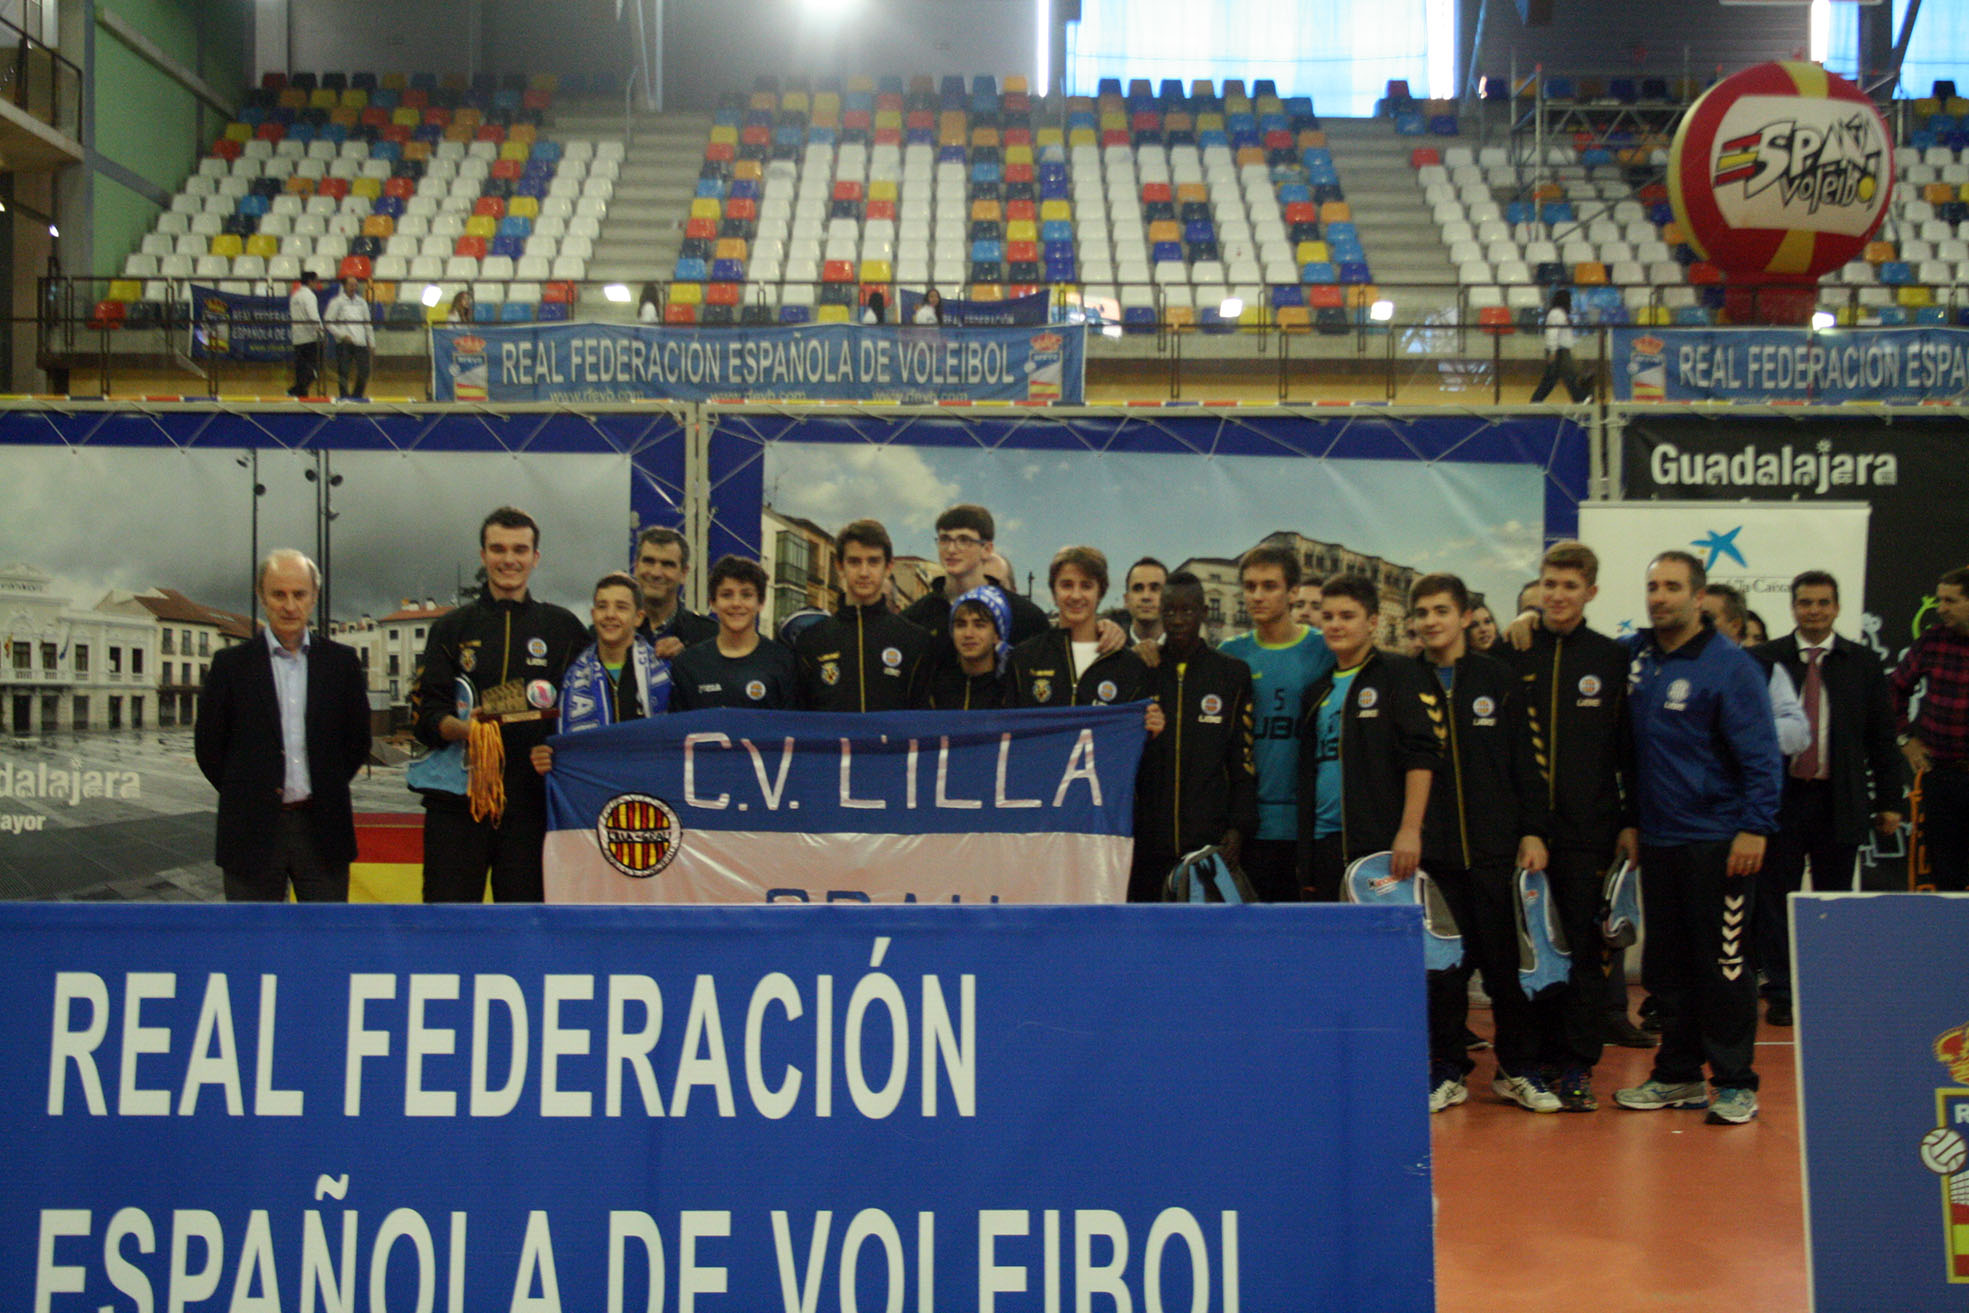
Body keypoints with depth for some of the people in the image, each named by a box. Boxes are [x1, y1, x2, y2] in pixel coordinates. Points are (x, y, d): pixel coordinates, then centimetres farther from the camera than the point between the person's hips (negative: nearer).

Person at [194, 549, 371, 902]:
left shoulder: (342, 662, 6)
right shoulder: (231, 664, 3)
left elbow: (358, 740, 11)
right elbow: (208, 746, 6)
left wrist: (327, 790, 5)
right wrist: (245, 794, 2)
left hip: (323, 829, 1)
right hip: (254, 832, -1)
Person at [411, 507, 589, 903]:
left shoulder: (563, 628, 11)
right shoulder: (453, 629, 12)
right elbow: (425, 713, 3)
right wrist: (462, 728, -18)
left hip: (530, 807, 0)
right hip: (458, 801, 0)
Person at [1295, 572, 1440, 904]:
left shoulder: (1400, 674, 1)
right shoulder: (1318, 691, 19)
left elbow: (1421, 755, -8)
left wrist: (1410, 829, -17)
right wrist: (1304, 849, 15)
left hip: (1380, 841, -6)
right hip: (1325, 840, 6)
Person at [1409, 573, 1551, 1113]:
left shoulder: (1498, 678, 5)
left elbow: (1524, 761, 5)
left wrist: (1533, 831, -2)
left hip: (1494, 846, 0)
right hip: (1429, 850, 1)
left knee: (1508, 961, 5)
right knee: (1441, 964, 4)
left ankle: (1519, 1069, 18)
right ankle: (1447, 1071, 15)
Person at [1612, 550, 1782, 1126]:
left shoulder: (1729, 665, -9)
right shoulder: (1633, 653, 7)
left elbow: (1761, 755, -10)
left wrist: (1755, 828, -16)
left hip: (1717, 842, -6)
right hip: (1657, 838, 6)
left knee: (1724, 965, -1)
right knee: (1666, 964, 12)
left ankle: (1735, 1083, 10)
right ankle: (1678, 1075, 23)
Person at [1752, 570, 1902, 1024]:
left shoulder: (1863, 664, 7)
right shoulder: (1763, 660, 3)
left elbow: (1882, 739, 8)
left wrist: (1888, 801, 3)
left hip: (1840, 800, 1)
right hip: (1780, 797, -1)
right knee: (1776, 898, 2)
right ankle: (1780, 993, 10)